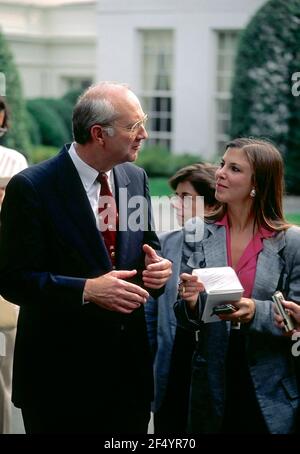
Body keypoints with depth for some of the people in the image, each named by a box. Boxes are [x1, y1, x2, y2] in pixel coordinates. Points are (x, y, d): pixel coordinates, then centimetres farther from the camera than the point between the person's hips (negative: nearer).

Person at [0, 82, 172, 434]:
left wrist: (155, 268, -7)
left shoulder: (135, 178, 6)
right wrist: (86, 290, -26)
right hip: (61, 370, -5)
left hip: (129, 365, 6)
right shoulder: (31, 187, -13)